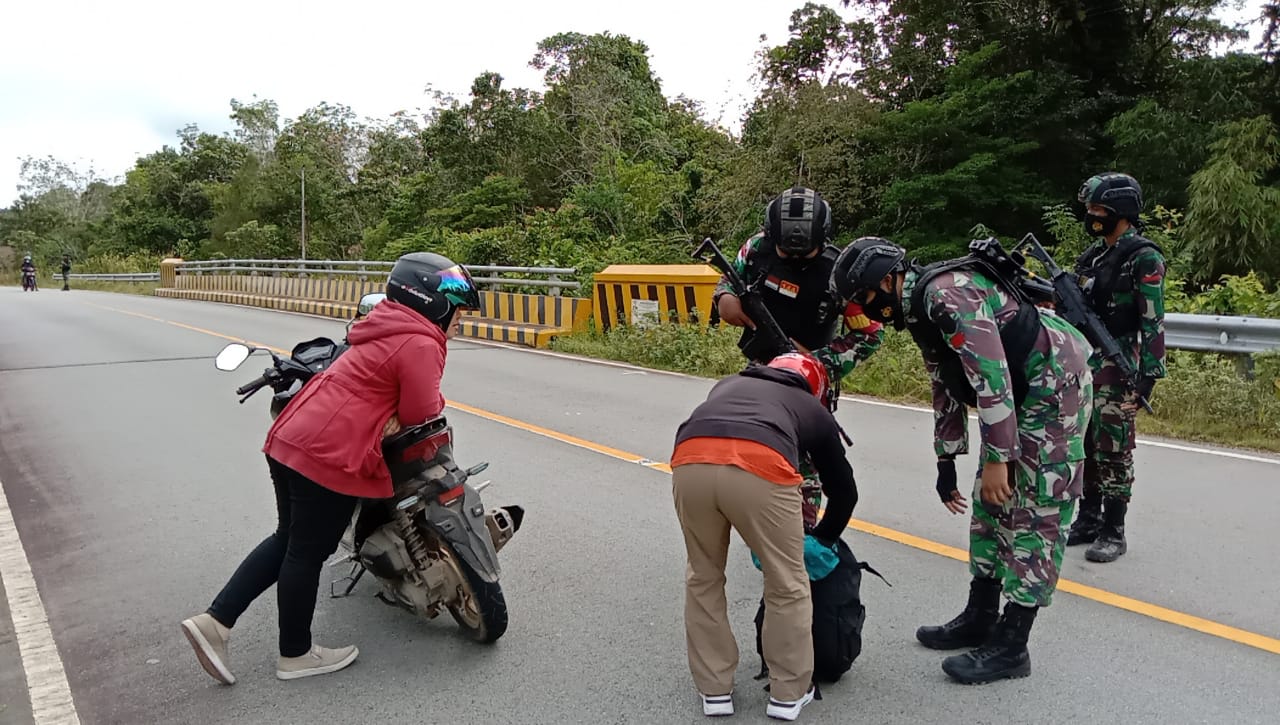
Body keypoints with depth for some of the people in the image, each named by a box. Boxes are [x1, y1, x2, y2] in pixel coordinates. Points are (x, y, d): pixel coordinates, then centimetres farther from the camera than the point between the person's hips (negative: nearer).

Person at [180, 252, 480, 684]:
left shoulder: (387, 327, 16)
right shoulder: (420, 345, -13)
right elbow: (419, 411, -12)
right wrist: (436, 401, 7)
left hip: (290, 439, 9)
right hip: (329, 455, -9)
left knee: (288, 541, 22)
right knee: (307, 552, 6)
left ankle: (214, 621, 21)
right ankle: (296, 654, 24)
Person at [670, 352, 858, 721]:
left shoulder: (729, 384, 41)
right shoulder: (814, 409, 34)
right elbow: (844, 490, 39)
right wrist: (822, 539, 57)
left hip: (690, 463, 3)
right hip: (761, 468, -3)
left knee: (703, 578, 26)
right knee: (787, 586, 21)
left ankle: (714, 690, 34)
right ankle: (789, 693, 33)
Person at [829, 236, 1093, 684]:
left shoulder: (947, 293, -23)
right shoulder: (919, 311, 8)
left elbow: (991, 376, -28)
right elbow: (946, 388, 16)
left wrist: (997, 458, -26)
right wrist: (946, 462, 19)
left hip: (1056, 383, -10)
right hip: (1021, 393, 10)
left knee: (1036, 511, -5)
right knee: (992, 502, 13)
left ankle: (1010, 646, 2)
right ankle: (980, 619, 24)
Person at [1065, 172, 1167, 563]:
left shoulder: (1144, 258, -9)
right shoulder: (1093, 255, 14)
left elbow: (1153, 321, -13)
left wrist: (1150, 372, -17)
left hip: (1117, 369, -7)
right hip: (1082, 364, 7)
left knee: (1112, 450, -2)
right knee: (1084, 446, 11)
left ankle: (1114, 532, 7)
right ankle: (1088, 520, 22)